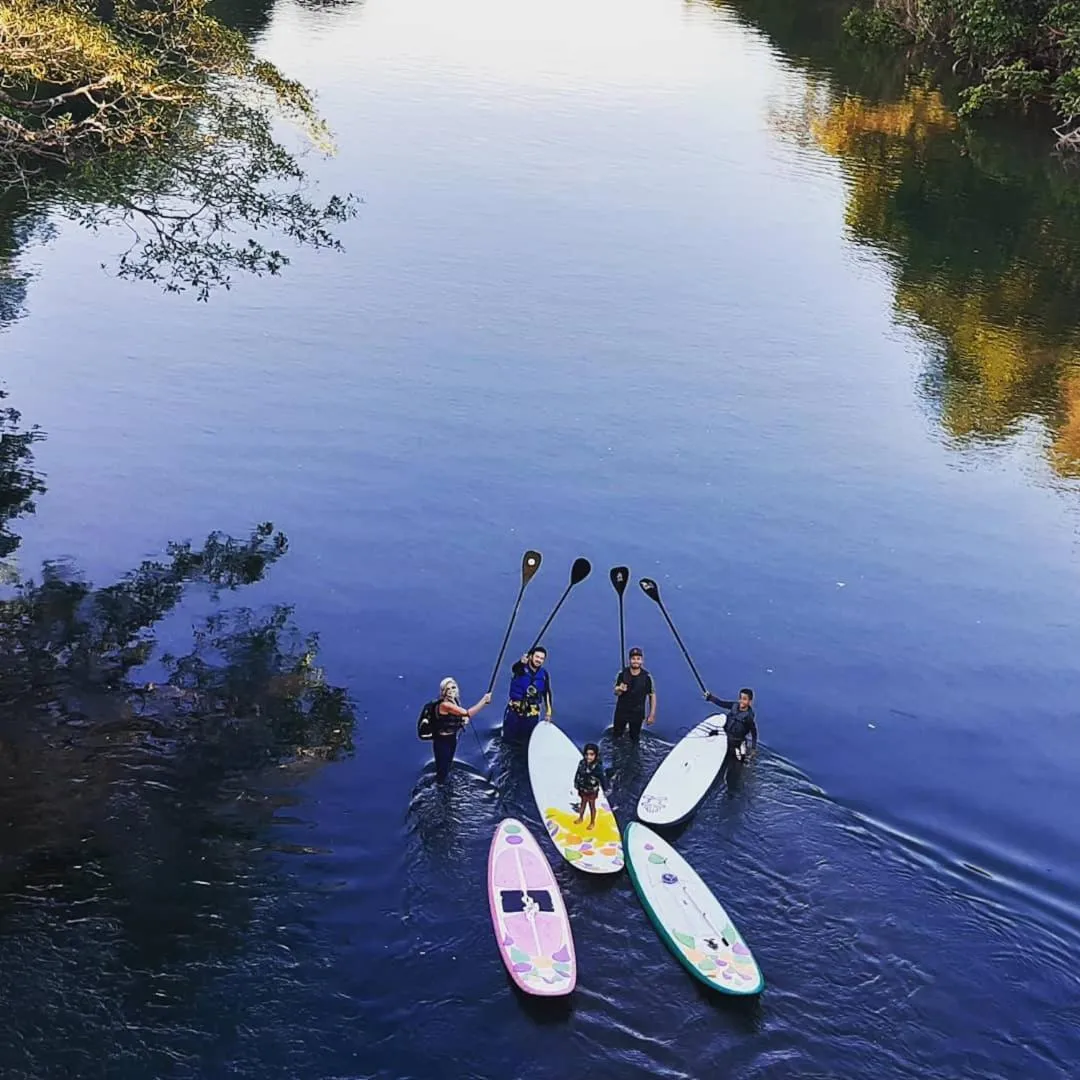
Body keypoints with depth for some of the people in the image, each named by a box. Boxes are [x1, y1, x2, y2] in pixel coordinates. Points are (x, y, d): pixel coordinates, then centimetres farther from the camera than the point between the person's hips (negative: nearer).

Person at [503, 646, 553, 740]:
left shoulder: (544, 674, 2)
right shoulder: (520, 668, -10)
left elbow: (547, 693, 13)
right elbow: (515, 668, -35)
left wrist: (548, 710, 7)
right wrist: (522, 662, -59)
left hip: (532, 714, 2)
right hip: (514, 711, -2)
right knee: (509, 738, 3)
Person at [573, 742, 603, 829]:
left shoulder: (598, 767, -28)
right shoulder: (582, 763, -17)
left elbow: (602, 779, -19)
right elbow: (577, 774, -1)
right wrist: (576, 784, 9)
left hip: (592, 791, -4)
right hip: (583, 789, 4)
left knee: (592, 806, 17)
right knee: (583, 803, 27)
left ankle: (592, 822, 37)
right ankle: (580, 818, 49)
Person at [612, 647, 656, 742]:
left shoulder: (647, 677, -14)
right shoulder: (622, 674, -9)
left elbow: (652, 695, -6)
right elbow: (616, 692, -1)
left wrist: (652, 715, -7)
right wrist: (619, 690, -26)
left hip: (637, 713, -2)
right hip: (621, 711, 2)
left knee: (635, 738, 6)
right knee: (616, 734, 14)